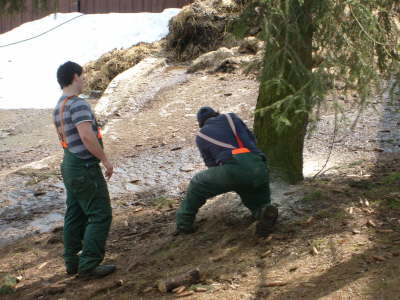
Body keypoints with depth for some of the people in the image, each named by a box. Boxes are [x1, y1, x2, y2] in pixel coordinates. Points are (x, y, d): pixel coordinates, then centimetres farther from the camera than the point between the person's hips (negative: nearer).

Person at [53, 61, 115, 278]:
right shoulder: (77, 104, -18)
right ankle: (89, 264, -1)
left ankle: (72, 262, 22)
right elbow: (87, 136, -29)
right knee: (100, 215, -3)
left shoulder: (58, 107, 12)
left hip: (69, 165, 10)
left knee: (75, 216, 15)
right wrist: (105, 160, -19)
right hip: (85, 168, -10)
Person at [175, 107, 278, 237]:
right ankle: (265, 212, -11)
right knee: (259, 204, 24)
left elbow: (212, 164, 28)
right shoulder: (231, 117, 27)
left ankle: (184, 224, 21)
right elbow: (252, 140, 30)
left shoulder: (201, 137, 24)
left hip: (232, 168, -2)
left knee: (198, 185, 25)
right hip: (259, 168, 2)